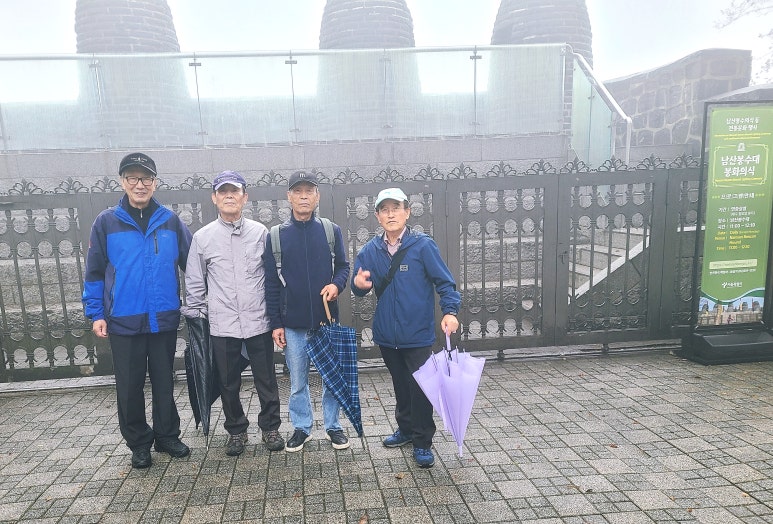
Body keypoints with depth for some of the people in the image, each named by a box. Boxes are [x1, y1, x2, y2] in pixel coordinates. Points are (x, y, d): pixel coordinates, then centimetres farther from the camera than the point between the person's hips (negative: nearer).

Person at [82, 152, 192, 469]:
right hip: (123, 321, -1)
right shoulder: (107, 222, -3)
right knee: (130, 386, 11)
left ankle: (167, 436, 30)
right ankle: (139, 443, 28)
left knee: (164, 382, 13)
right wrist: (95, 314, -3)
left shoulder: (170, 221, 0)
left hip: (164, 320, 1)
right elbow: (94, 272, 1)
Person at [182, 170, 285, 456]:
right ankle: (236, 430, 33)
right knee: (229, 384, 13)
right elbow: (195, 284, 7)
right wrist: (194, 319, 6)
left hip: (259, 322, 0)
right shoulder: (202, 237, 1)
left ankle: (270, 427, 29)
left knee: (266, 381, 9)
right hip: (222, 325, 0)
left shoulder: (260, 232, 1)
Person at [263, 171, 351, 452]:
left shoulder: (331, 231, 1)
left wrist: (336, 284, -16)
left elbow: (343, 266, 8)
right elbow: (272, 283, 2)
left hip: (327, 320, 0)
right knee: (297, 381, 12)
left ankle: (332, 426, 28)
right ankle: (301, 427, 30)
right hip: (293, 323, 0)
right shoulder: (276, 236, 0)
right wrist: (276, 323, -1)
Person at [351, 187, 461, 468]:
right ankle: (406, 428, 39)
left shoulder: (423, 245, -11)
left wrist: (450, 311, -25)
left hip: (417, 334, -4)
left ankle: (423, 442, 18)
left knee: (419, 388, 2)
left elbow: (444, 281, -11)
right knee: (400, 385, 20)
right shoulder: (370, 250, 1)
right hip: (387, 334, 4)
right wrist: (358, 284, -17)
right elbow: (360, 288, 6)